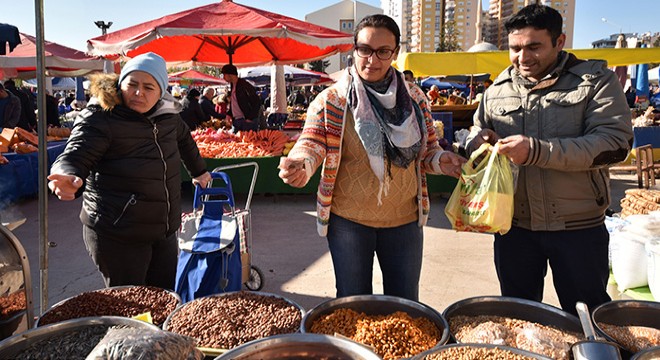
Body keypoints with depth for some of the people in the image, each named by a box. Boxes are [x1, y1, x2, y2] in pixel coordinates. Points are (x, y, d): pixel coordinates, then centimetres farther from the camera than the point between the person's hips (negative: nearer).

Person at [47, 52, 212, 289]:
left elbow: (183, 139, 25)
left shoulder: (166, 114, 5)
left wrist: (198, 171, 34)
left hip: (165, 232, 6)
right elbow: (73, 158, -24)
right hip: (117, 237, -6)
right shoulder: (99, 119, -14)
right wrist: (70, 180, -45)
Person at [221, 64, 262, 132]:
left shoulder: (244, 85, -11)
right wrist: (229, 114, 11)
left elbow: (257, 101, -15)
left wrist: (251, 118, -16)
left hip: (247, 121, -8)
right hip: (236, 121, 8)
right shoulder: (232, 86, 15)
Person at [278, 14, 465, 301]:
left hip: (404, 220, 3)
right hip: (348, 220, -2)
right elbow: (312, 142, -14)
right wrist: (301, 165, -36)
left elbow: (427, 150, 9)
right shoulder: (332, 100, -7)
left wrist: (442, 160, -13)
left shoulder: (414, 99, 3)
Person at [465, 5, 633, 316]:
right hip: (513, 225, 3)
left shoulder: (595, 80, -5)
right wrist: (478, 140, -10)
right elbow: (475, 141, 16)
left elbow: (614, 143, -17)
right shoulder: (498, 90, 7)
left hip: (578, 226, -3)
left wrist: (536, 151, -27)